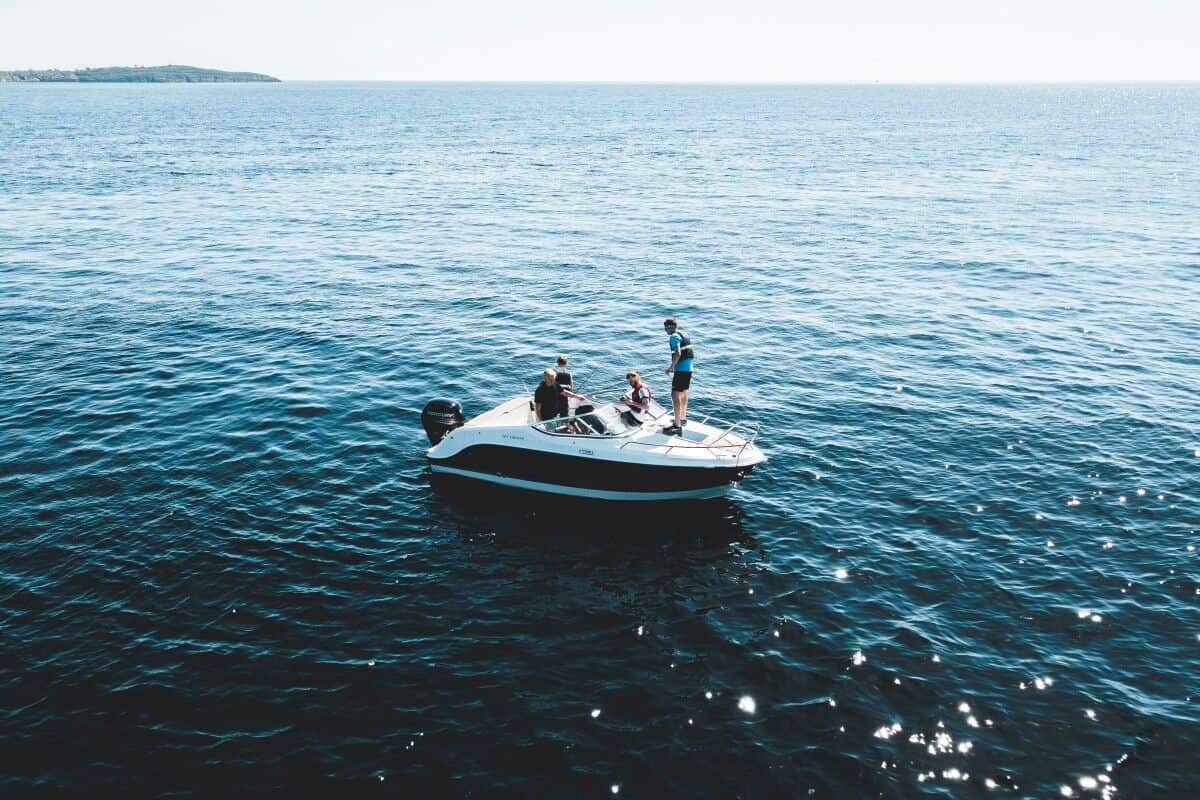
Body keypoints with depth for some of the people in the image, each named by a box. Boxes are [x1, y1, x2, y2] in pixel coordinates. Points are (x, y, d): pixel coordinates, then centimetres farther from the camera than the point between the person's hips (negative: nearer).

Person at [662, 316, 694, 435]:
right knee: (683, 393, 24)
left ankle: (677, 426, -17)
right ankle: (683, 418, 39)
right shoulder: (684, 335, 16)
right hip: (689, 369, 10)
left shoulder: (674, 337, -12)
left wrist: (671, 367, -17)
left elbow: (677, 353, -26)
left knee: (675, 395, -11)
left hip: (681, 370, -10)